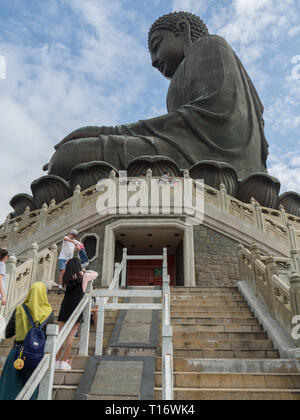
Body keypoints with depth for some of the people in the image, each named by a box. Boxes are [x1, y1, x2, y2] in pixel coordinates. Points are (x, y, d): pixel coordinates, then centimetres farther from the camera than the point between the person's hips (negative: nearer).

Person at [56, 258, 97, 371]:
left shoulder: (66, 278, 9)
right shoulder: (84, 276, 3)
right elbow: (96, 274, 20)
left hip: (65, 307, 3)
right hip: (76, 308, -3)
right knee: (70, 335, 0)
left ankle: (57, 361, 9)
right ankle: (64, 361, 1)